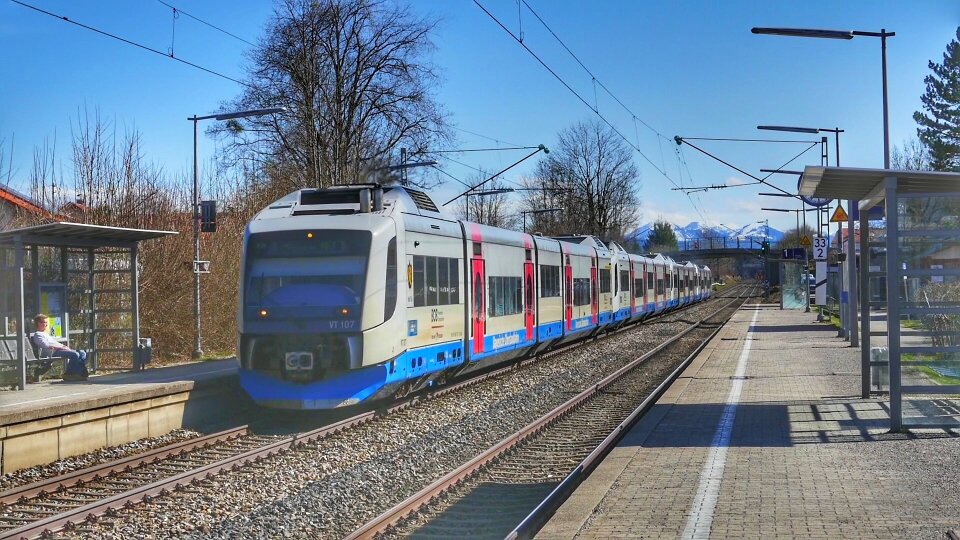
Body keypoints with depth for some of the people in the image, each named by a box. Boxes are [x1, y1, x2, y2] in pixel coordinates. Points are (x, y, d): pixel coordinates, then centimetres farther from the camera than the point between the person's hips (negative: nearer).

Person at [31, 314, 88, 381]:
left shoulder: (46, 334, 33)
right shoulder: (37, 334, 1)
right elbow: (46, 345, -14)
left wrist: (64, 346, 7)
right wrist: (61, 347, -17)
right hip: (53, 353, -10)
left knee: (83, 353, -2)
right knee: (75, 354, -29)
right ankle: (68, 374, -17)